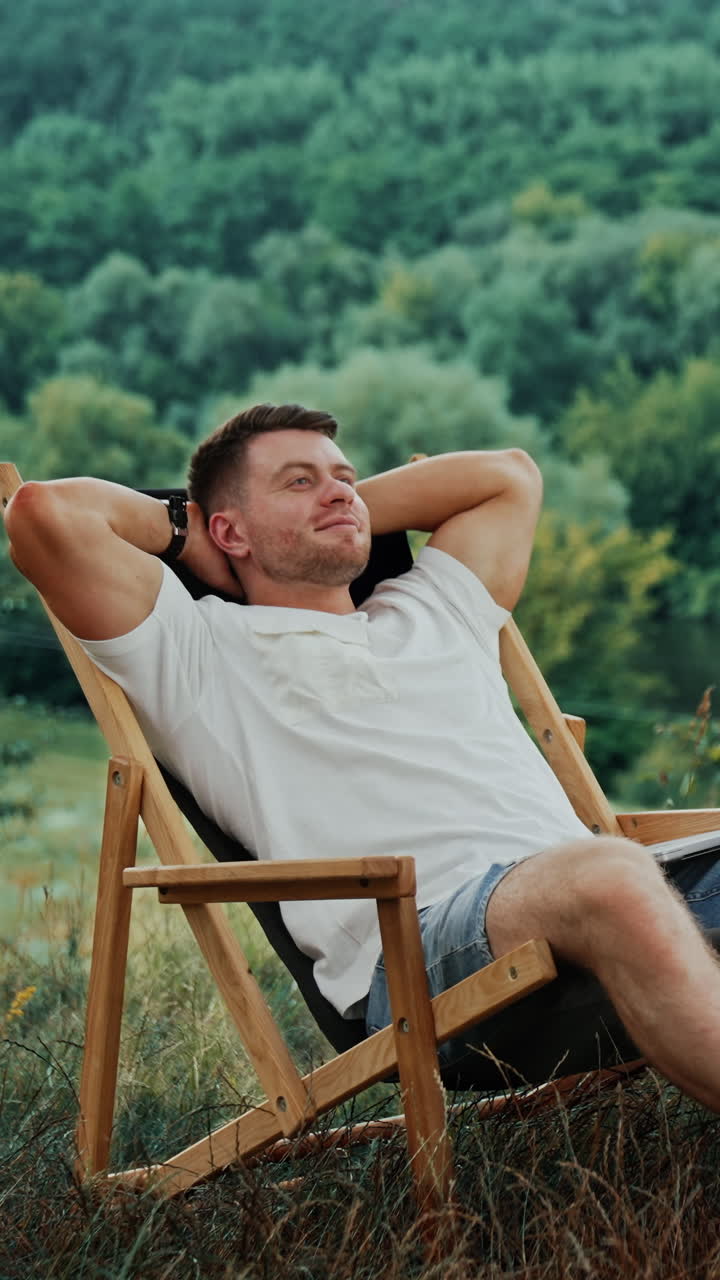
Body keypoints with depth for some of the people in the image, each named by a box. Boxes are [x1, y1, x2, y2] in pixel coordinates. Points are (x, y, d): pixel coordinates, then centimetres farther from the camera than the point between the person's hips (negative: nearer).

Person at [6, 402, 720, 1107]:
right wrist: (179, 530, 26)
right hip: (415, 934, -7)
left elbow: (509, 473, 50)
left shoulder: (433, 611, 36)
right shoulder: (195, 652, 18)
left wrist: (351, 509, 41)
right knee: (608, 876, -38)